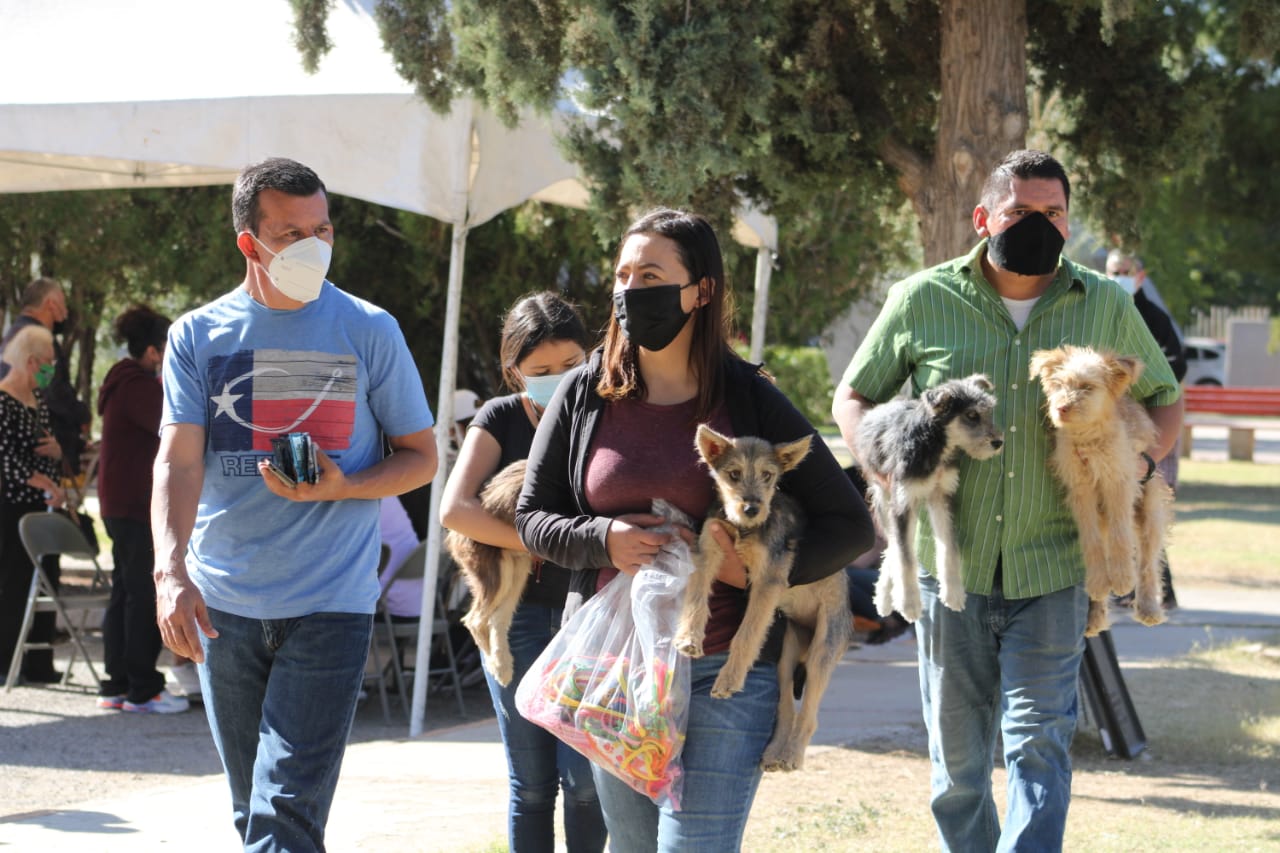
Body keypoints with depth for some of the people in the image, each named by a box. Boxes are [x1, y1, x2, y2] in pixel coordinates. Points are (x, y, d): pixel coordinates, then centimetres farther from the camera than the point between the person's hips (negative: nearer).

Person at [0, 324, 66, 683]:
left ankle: (39, 663, 15)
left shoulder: (38, 398, 13)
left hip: (41, 505, 9)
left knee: (45, 579, 9)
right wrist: (48, 486, -25)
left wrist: (56, 450, -2)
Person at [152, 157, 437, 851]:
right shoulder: (199, 335, 4)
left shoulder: (369, 332, 1)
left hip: (330, 607, -2)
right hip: (222, 605, 3)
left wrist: (341, 487, -12)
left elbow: (421, 456, 8)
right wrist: (171, 571, -23)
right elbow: (178, 460, -6)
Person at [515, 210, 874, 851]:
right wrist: (603, 540, -10)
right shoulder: (584, 396, 5)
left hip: (724, 674, -3)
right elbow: (531, 516, 10)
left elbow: (850, 525, 1)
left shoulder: (750, 401, -2)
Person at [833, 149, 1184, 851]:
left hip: (1052, 568, -1)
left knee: (1039, 741, -8)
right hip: (950, 563, 1)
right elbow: (853, 396, 11)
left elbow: (1164, 399, 17)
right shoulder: (923, 301, 1)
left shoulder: (1107, 307, 4)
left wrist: (1139, 458, -4)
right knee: (956, 757, 10)